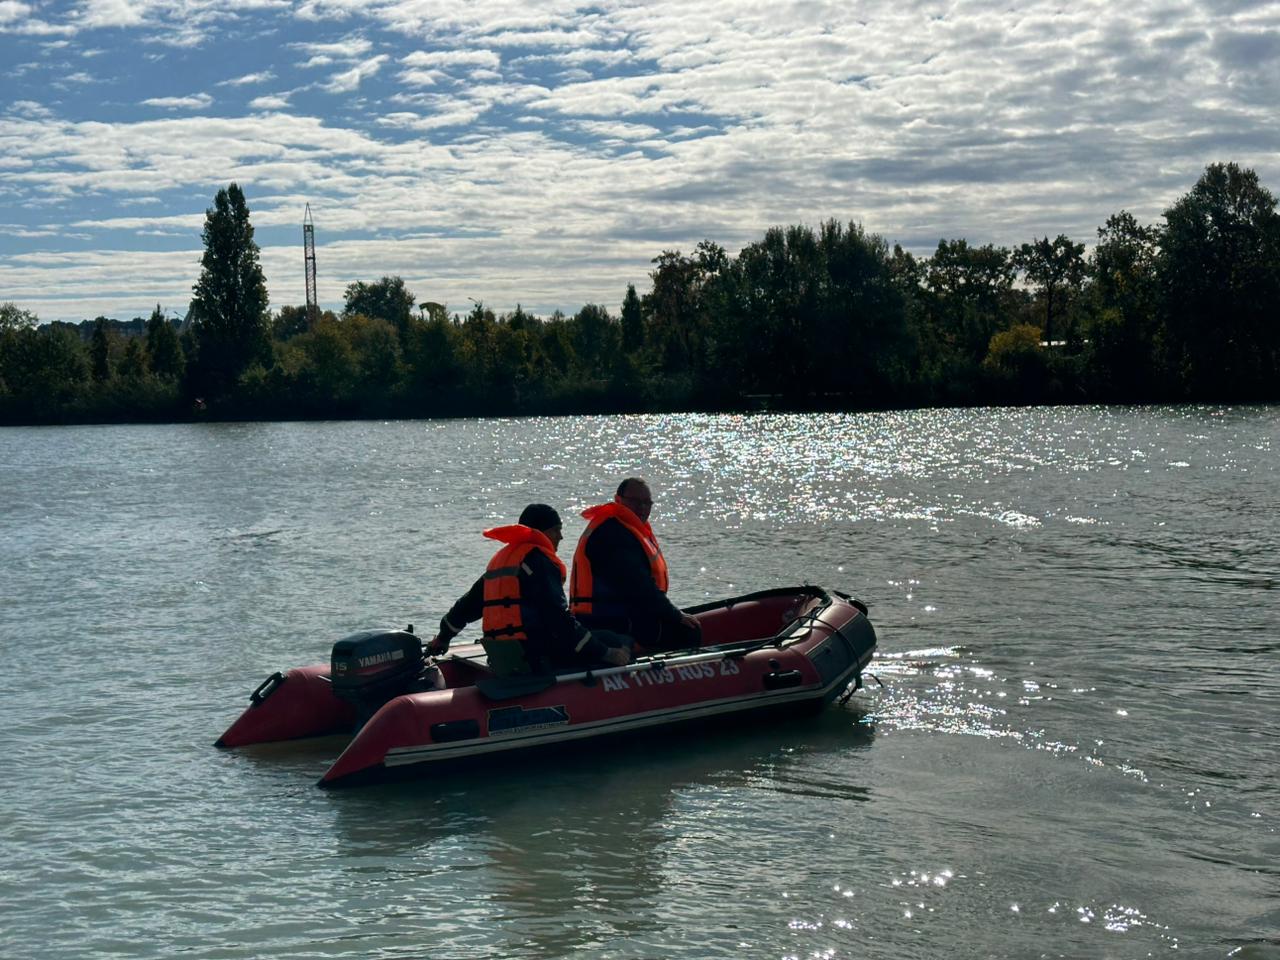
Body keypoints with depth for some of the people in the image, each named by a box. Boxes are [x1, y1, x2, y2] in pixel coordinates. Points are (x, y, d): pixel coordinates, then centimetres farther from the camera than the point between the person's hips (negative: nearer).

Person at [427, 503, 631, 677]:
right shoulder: (539, 560, -8)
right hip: (533, 659, -9)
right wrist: (607, 653, -15)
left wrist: (442, 637, 46)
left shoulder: (500, 558, 21)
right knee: (621, 645, -11)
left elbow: (468, 604, 31)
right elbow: (559, 619, -17)